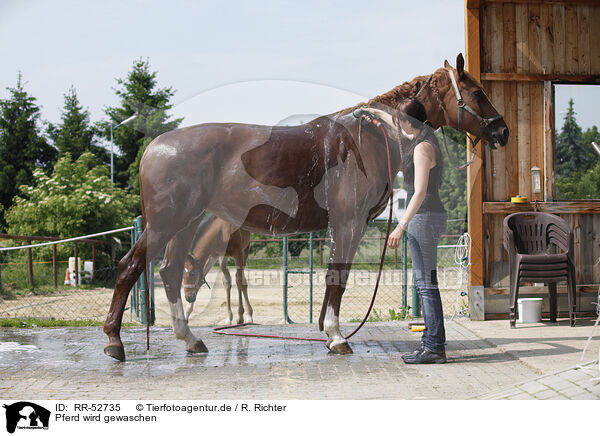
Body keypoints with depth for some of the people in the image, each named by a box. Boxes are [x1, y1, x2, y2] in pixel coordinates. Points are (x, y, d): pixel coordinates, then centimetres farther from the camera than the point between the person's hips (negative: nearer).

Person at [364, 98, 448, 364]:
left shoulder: (422, 148, -15)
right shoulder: (420, 139, 14)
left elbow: (420, 192, -22)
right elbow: (402, 130, 38)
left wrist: (401, 226, -26)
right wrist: (378, 114, 50)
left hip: (424, 217, -10)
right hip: (426, 218, 10)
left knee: (426, 284, -8)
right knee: (424, 283, 12)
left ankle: (434, 348, -7)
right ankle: (431, 343, 17)